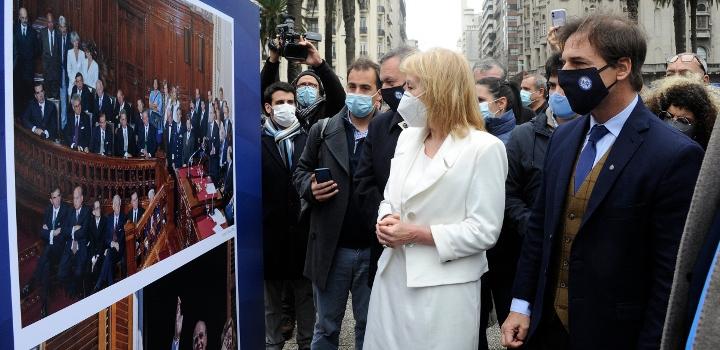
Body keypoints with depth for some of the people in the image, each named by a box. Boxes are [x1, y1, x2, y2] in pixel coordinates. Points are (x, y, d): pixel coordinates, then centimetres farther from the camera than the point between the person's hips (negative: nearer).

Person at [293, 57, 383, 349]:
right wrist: (310, 187, -11)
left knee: (369, 327, 16)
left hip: (375, 249, -1)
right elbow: (300, 172, 10)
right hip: (331, 248, 1)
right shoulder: (322, 131, 3)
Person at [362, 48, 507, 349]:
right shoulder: (408, 137, 10)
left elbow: (485, 231, -15)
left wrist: (417, 233, -18)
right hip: (392, 278, 6)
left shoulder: (484, 148, -12)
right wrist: (385, 221, -7)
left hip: (444, 289, -6)